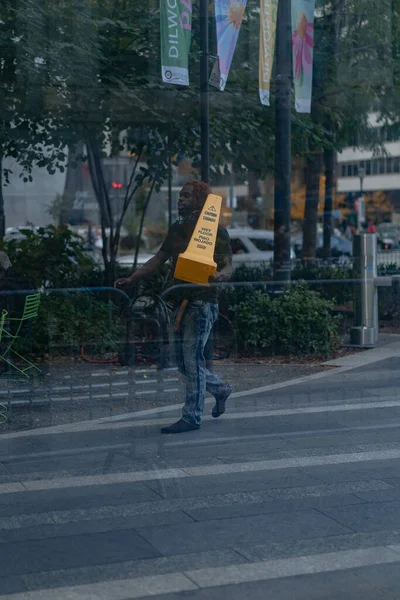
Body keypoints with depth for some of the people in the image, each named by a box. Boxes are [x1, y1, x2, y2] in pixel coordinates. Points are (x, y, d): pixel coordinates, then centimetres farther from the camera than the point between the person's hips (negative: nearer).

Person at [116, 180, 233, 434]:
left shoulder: (216, 232, -6)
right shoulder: (177, 230, 15)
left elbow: (228, 266, -11)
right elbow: (159, 259, 19)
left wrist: (219, 276, -35)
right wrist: (131, 280, 11)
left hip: (203, 301, -8)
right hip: (182, 301, 8)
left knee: (192, 358, -8)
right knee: (183, 361, 11)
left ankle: (192, 416, 0)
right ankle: (220, 389, 33)